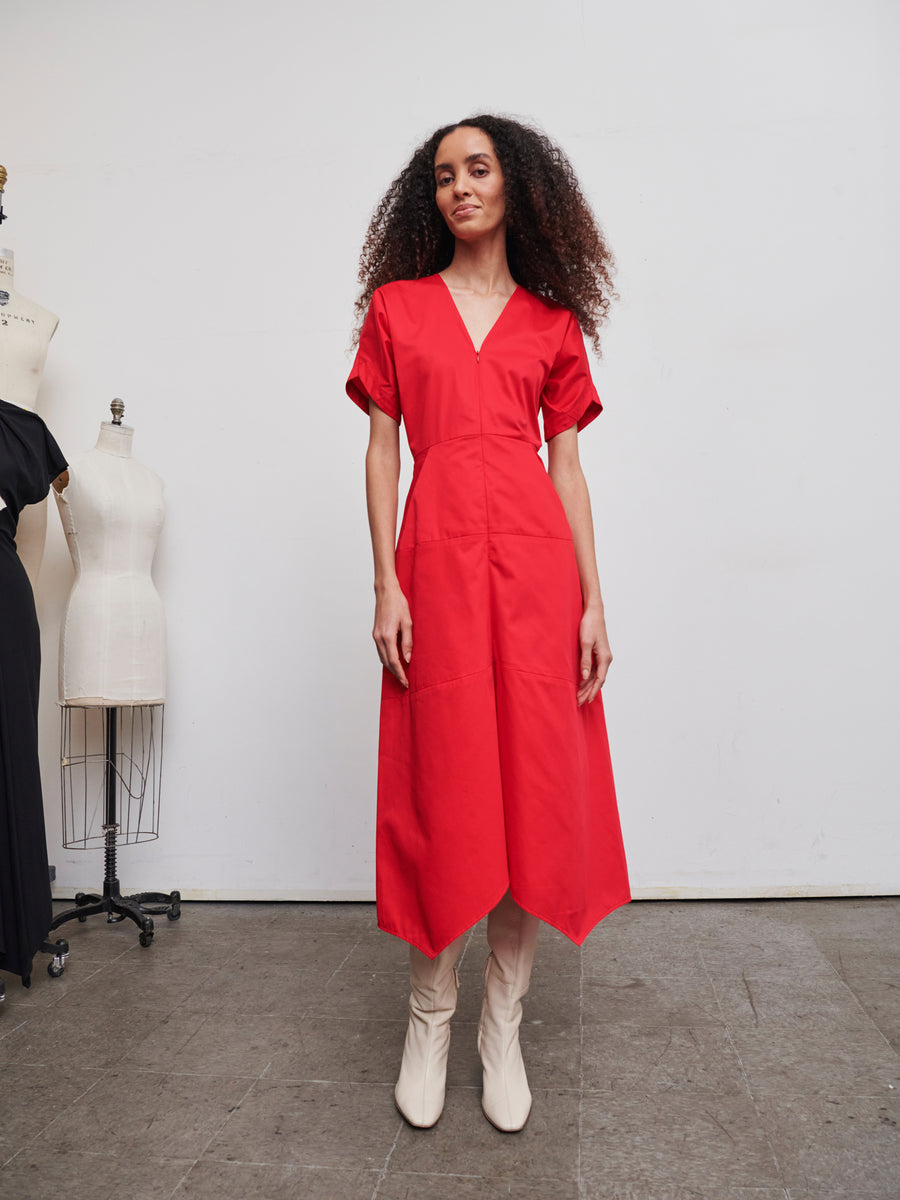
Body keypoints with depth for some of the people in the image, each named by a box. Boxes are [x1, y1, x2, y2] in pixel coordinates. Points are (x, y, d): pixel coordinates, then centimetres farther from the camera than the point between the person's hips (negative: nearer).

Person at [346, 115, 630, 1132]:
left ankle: (503, 1027, 18)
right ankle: (429, 1019, 20)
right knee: (442, 786, 2)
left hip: (535, 559, 1)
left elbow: (567, 465, 9)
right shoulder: (396, 307, 13)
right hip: (437, 552, -1)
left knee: (534, 783, 0)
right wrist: (386, 584, -4)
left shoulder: (554, 322, 14)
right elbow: (381, 450, 7)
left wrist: (594, 602, 1)